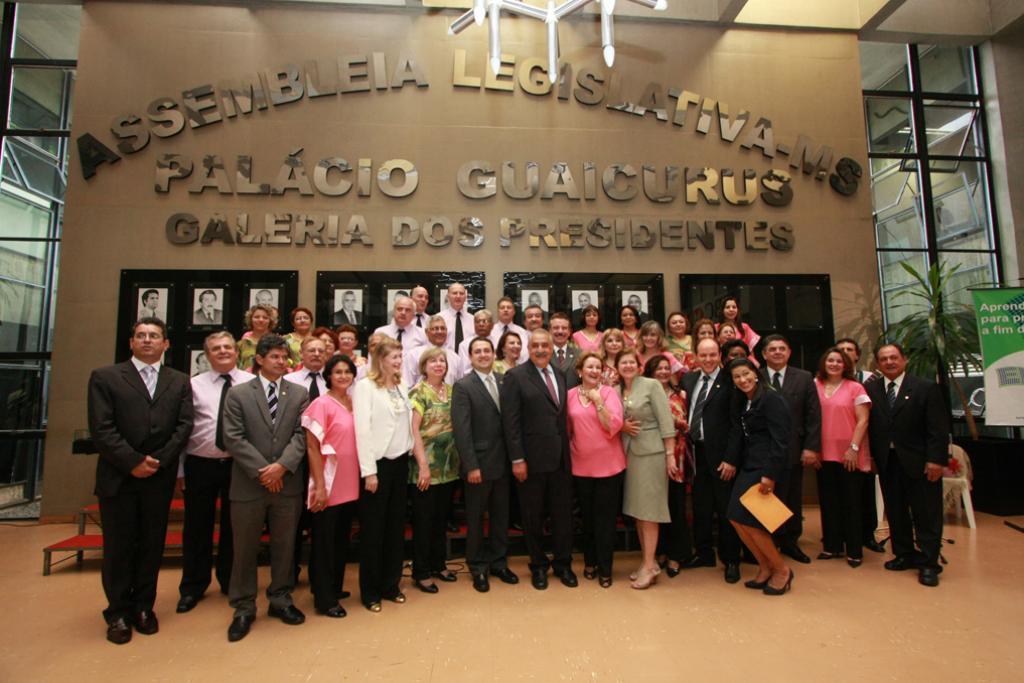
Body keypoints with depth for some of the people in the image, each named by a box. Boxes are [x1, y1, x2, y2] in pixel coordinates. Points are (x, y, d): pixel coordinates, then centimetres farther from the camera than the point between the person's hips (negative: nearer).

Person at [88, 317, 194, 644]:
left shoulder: (180, 382, 8)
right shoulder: (105, 377, 2)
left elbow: (184, 426, 1)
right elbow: (101, 428, -7)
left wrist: (157, 460, -10)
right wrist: (133, 462, -13)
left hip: (160, 478, 2)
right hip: (118, 477, -2)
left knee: (152, 545, 10)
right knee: (118, 546, 8)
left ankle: (144, 606, 25)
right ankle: (118, 613, 22)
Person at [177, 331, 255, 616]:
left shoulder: (252, 383, -3)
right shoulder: (194, 385, 2)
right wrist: (180, 470, 0)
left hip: (238, 464, -1)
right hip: (200, 465, 1)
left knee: (233, 526, 13)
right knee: (197, 528, 11)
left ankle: (230, 582, 32)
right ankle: (193, 587, 31)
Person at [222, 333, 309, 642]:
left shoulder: (299, 394, 5)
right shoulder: (238, 394, 1)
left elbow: (301, 435, -2)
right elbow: (234, 438, -7)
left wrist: (282, 466, -14)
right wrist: (262, 471, -13)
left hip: (287, 483, 2)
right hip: (248, 484, -1)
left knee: (284, 545, 12)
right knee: (245, 548, 9)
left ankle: (281, 598, 29)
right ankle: (244, 607, 25)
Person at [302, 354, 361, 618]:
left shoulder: (353, 403, 6)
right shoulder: (321, 404, -12)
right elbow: (312, 448, -14)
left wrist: (363, 476, 10)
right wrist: (319, 487, -17)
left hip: (349, 485, 7)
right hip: (328, 486, -6)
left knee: (341, 539, 18)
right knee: (324, 542, 7)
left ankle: (335, 588, 34)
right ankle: (324, 599, 19)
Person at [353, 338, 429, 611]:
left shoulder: (402, 386, 10)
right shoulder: (365, 386, -9)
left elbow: (409, 424, 10)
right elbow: (362, 429, -14)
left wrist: (420, 461, 3)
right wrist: (369, 471, -17)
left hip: (400, 462, 6)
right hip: (377, 463, -6)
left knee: (396, 526, 14)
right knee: (373, 528, 6)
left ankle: (391, 583, 28)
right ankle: (370, 591, 21)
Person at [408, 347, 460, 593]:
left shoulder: (450, 389, 8)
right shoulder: (418, 392, -9)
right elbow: (414, 430, -13)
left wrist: (459, 458, 6)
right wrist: (423, 464, -17)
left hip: (448, 465, 6)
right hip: (426, 465, -5)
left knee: (441, 517, 16)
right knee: (423, 520, 6)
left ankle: (438, 563, 31)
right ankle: (421, 572, 18)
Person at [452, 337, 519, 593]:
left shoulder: (504, 381, 4)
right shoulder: (463, 386, -10)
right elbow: (461, 430, -14)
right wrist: (471, 466, -16)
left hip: (502, 461, 5)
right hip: (479, 463, -4)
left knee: (501, 515, 16)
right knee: (476, 518, 11)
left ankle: (498, 562, 33)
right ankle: (478, 567, 28)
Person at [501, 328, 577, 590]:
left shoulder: (560, 376, 11)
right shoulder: (515, 376, -7)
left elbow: (562, 416, 12)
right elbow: (511, 421, -11)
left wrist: (567, 450, 6)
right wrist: (517, 459, -15)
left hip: (561, 458, 5)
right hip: (532, 458, -5)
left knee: (563, 514, 13)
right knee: (534, 517, 11)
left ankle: (563, 564, 31)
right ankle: (538, 566, 30)